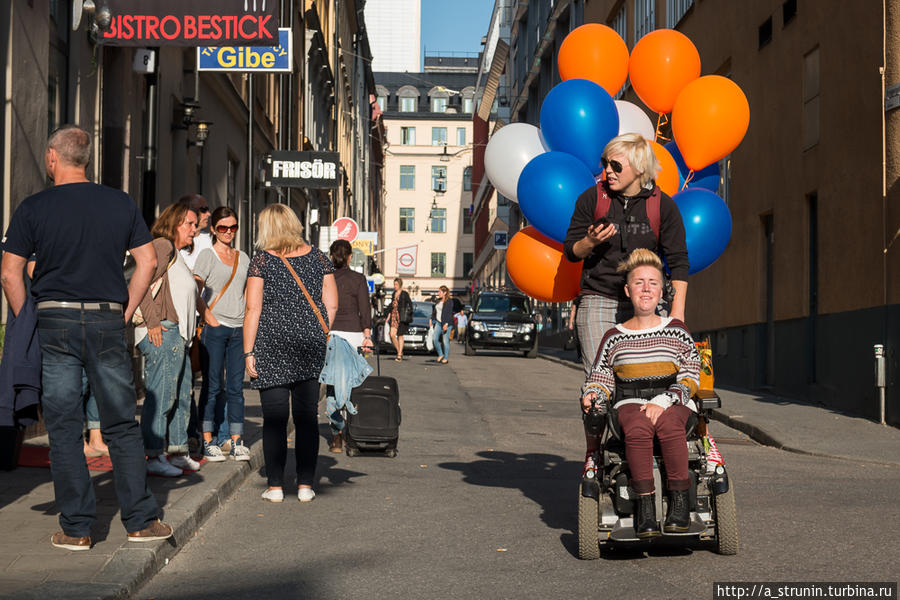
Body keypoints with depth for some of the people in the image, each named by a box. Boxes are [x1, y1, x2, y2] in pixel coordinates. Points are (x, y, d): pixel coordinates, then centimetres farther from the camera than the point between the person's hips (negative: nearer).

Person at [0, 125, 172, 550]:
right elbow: (148, 261, 6)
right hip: (108, 323, 2)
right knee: (122, 425, 9)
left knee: (64, 428, 5)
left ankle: (76, 528, 7)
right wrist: (125, 312, 10)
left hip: (54, 323, -2)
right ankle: (141, 521, 11)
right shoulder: (121, 203, 5)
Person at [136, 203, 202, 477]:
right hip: (162, 332, -11)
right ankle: (154, 457, -6)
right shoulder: (162, 246, -6)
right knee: (160, 396, -9)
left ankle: (178, 452, 22)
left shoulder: (176, 255, 24)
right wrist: (152, 322, -21)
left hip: (176, 335, 11)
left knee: (182, 395, 14)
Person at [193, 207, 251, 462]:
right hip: (215, 328, -4)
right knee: (212, 386, -2)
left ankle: (237, 442, 9)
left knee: (236, 386, 5)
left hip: (239, 329, 4)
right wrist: (209, 318, -13)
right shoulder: (207, 255, 1)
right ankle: (208, 442, 3)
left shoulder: (243, 258, 16)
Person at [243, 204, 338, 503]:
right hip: (310, 344, 3)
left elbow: (253, 310, -6)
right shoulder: (317, 257, 7)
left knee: (275, 417, 1)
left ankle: (275, 486, 2)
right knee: (307, 417, 6)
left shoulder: (262, 260, -2)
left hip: (272, 344, -3)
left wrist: (248, 352, -3)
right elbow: (331, 304, 6)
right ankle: (305, 485, 7)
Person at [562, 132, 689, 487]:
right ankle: (593, 453, 4)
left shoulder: (662, 206, 3)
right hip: (598, 300, 0)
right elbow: (570, 250, 9)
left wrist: (677, 310, -5)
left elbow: (678, 261, 4)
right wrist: (590, 241, -14)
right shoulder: (592, 199, 4)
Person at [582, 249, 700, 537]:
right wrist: (591, 396, -7)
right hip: (629, 403, 1)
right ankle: (644, 505, -34)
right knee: (638, 427, -37)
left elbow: (690, 378, 3)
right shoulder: (615, 337, 15)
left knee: (668, 424, -38)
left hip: (673, 403, -1)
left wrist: (662, 402, -14)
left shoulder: (676, 330, 11)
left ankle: (679, 502, -29)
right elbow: (600, 378, 18)